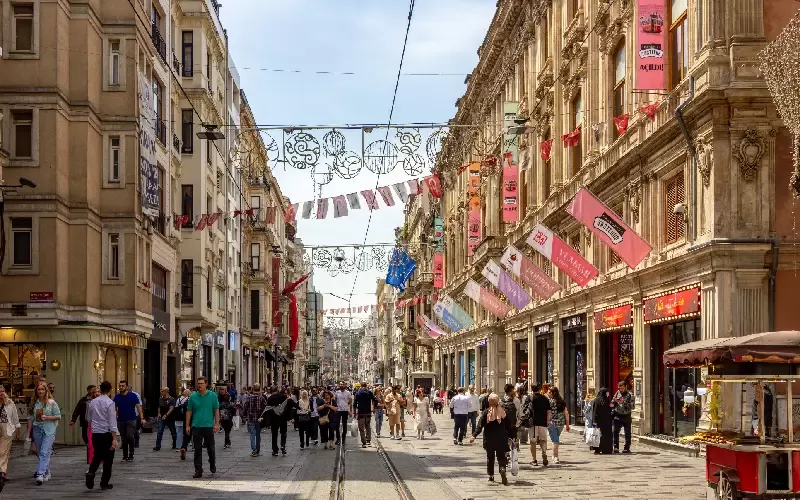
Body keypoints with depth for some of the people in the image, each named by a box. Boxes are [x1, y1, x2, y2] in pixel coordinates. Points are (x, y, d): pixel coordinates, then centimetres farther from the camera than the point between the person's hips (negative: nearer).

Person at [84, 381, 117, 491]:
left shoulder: (92, 402, 4)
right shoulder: (110, 403, -12)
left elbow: (88, 418, 17)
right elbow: (112, 422, -15)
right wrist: (114, 439, -15)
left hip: (95, 433, 5)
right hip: (107, 433, -5)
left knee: (97, 456, 17)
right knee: (108, 459, 7)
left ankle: (91, 473, -9)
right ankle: (104, 483, 10)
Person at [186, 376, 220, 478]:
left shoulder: (213, 396, 1)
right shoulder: (193, 397, 3)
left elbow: (216, 410, 3)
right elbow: (189, 411, 7)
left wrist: (217, 424, -4)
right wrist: (187, 425, 3)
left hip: (209, 426, 0)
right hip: (196, 427, 0)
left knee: (210, 448, 11)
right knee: (198, 450, 0)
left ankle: (212, 465, 34)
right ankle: (198, 471, 3)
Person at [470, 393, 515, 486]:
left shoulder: (486, 412, -8)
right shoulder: (503, 412, -4)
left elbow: (480, 426, -11)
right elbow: (510, 426, 0)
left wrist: (474, 435, -9)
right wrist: (512, 437, 9)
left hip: (489, 439, 0)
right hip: (501, 439, 0)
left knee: (490, 457, 16)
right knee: (501, 456, 4)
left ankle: (491, 475, 20)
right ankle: (502, 469, -24)